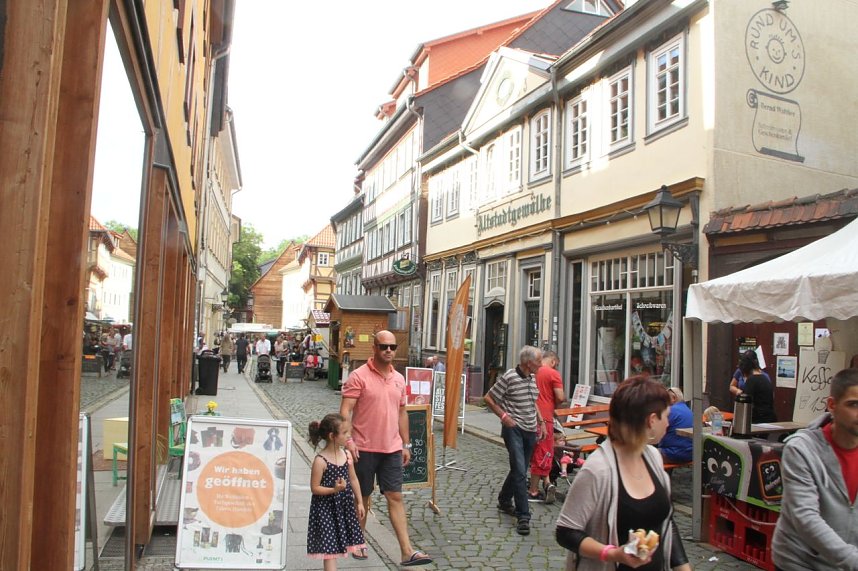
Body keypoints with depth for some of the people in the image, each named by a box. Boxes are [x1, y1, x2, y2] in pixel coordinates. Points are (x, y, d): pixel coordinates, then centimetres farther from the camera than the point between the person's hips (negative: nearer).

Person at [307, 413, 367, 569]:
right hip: (326, 508, -6)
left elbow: (353, 479, 9)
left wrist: (359, 502, 10)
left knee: (337, 544, 13)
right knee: (329, 546, 1)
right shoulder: (320, 461, -19)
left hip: (345, 505, 6)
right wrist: (334, 490, -27)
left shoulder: (347, 455, -1)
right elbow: (314, 488, -15)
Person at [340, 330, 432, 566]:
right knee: (362, 498, 11)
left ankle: (407, 551, 6)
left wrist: (406, 444, 13)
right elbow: (345, 411, -14)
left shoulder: (399, 378, 8)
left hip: (392, 449, 5)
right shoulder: (359, 376, -11)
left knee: (395, 497, 4)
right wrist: (348, 441, -23)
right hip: (364, 449, -4)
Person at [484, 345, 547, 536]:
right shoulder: (508, 378, -15)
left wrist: (541, 421, 15)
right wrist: (504, 416, -15)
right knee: (520, 471, -12)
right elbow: (488, 398, -9)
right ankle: (523, 515, -6)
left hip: (530, 430, 8)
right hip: (514, 429, -8)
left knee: (519, 470, 16)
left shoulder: (532, 379, 9)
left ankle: (504, 500, 36)